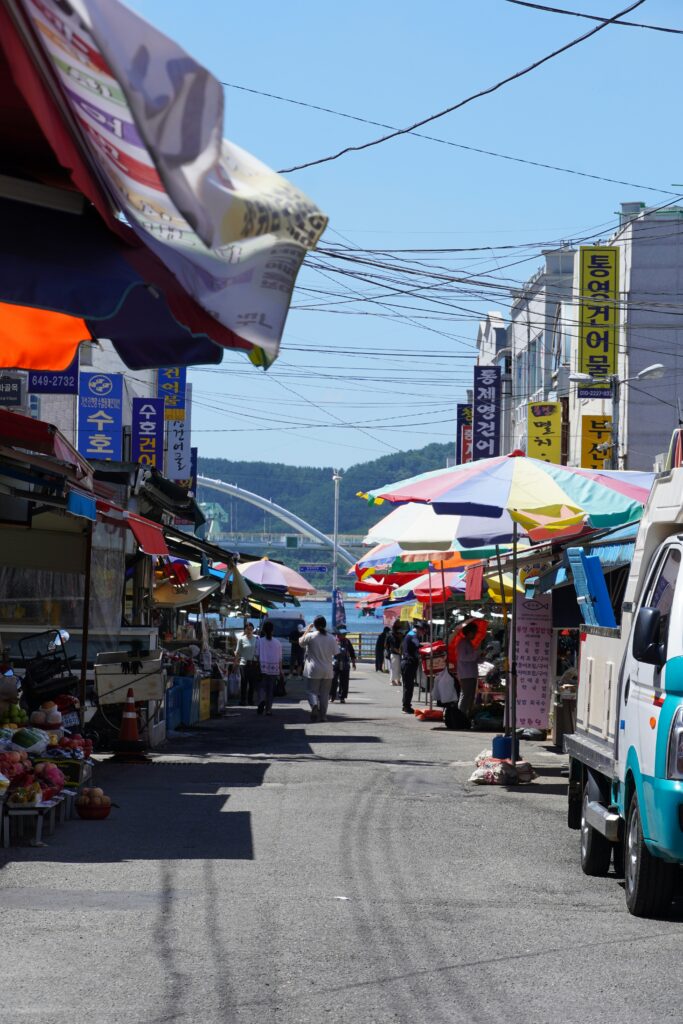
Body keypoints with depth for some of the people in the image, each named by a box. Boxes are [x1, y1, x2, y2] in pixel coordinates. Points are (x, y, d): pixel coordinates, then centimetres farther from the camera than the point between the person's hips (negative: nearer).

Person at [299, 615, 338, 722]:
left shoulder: (310, 636, -11)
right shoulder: (331, 639, -4)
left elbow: (301, 642, 7)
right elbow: (335, 653, 3)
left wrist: (307, 630, 18)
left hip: (313, 670, -2)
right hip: (327, 671, 2)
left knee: (312, 691, 4)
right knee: (324, 693, 12)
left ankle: (314, 705, -26)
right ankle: (323, 715, 13)